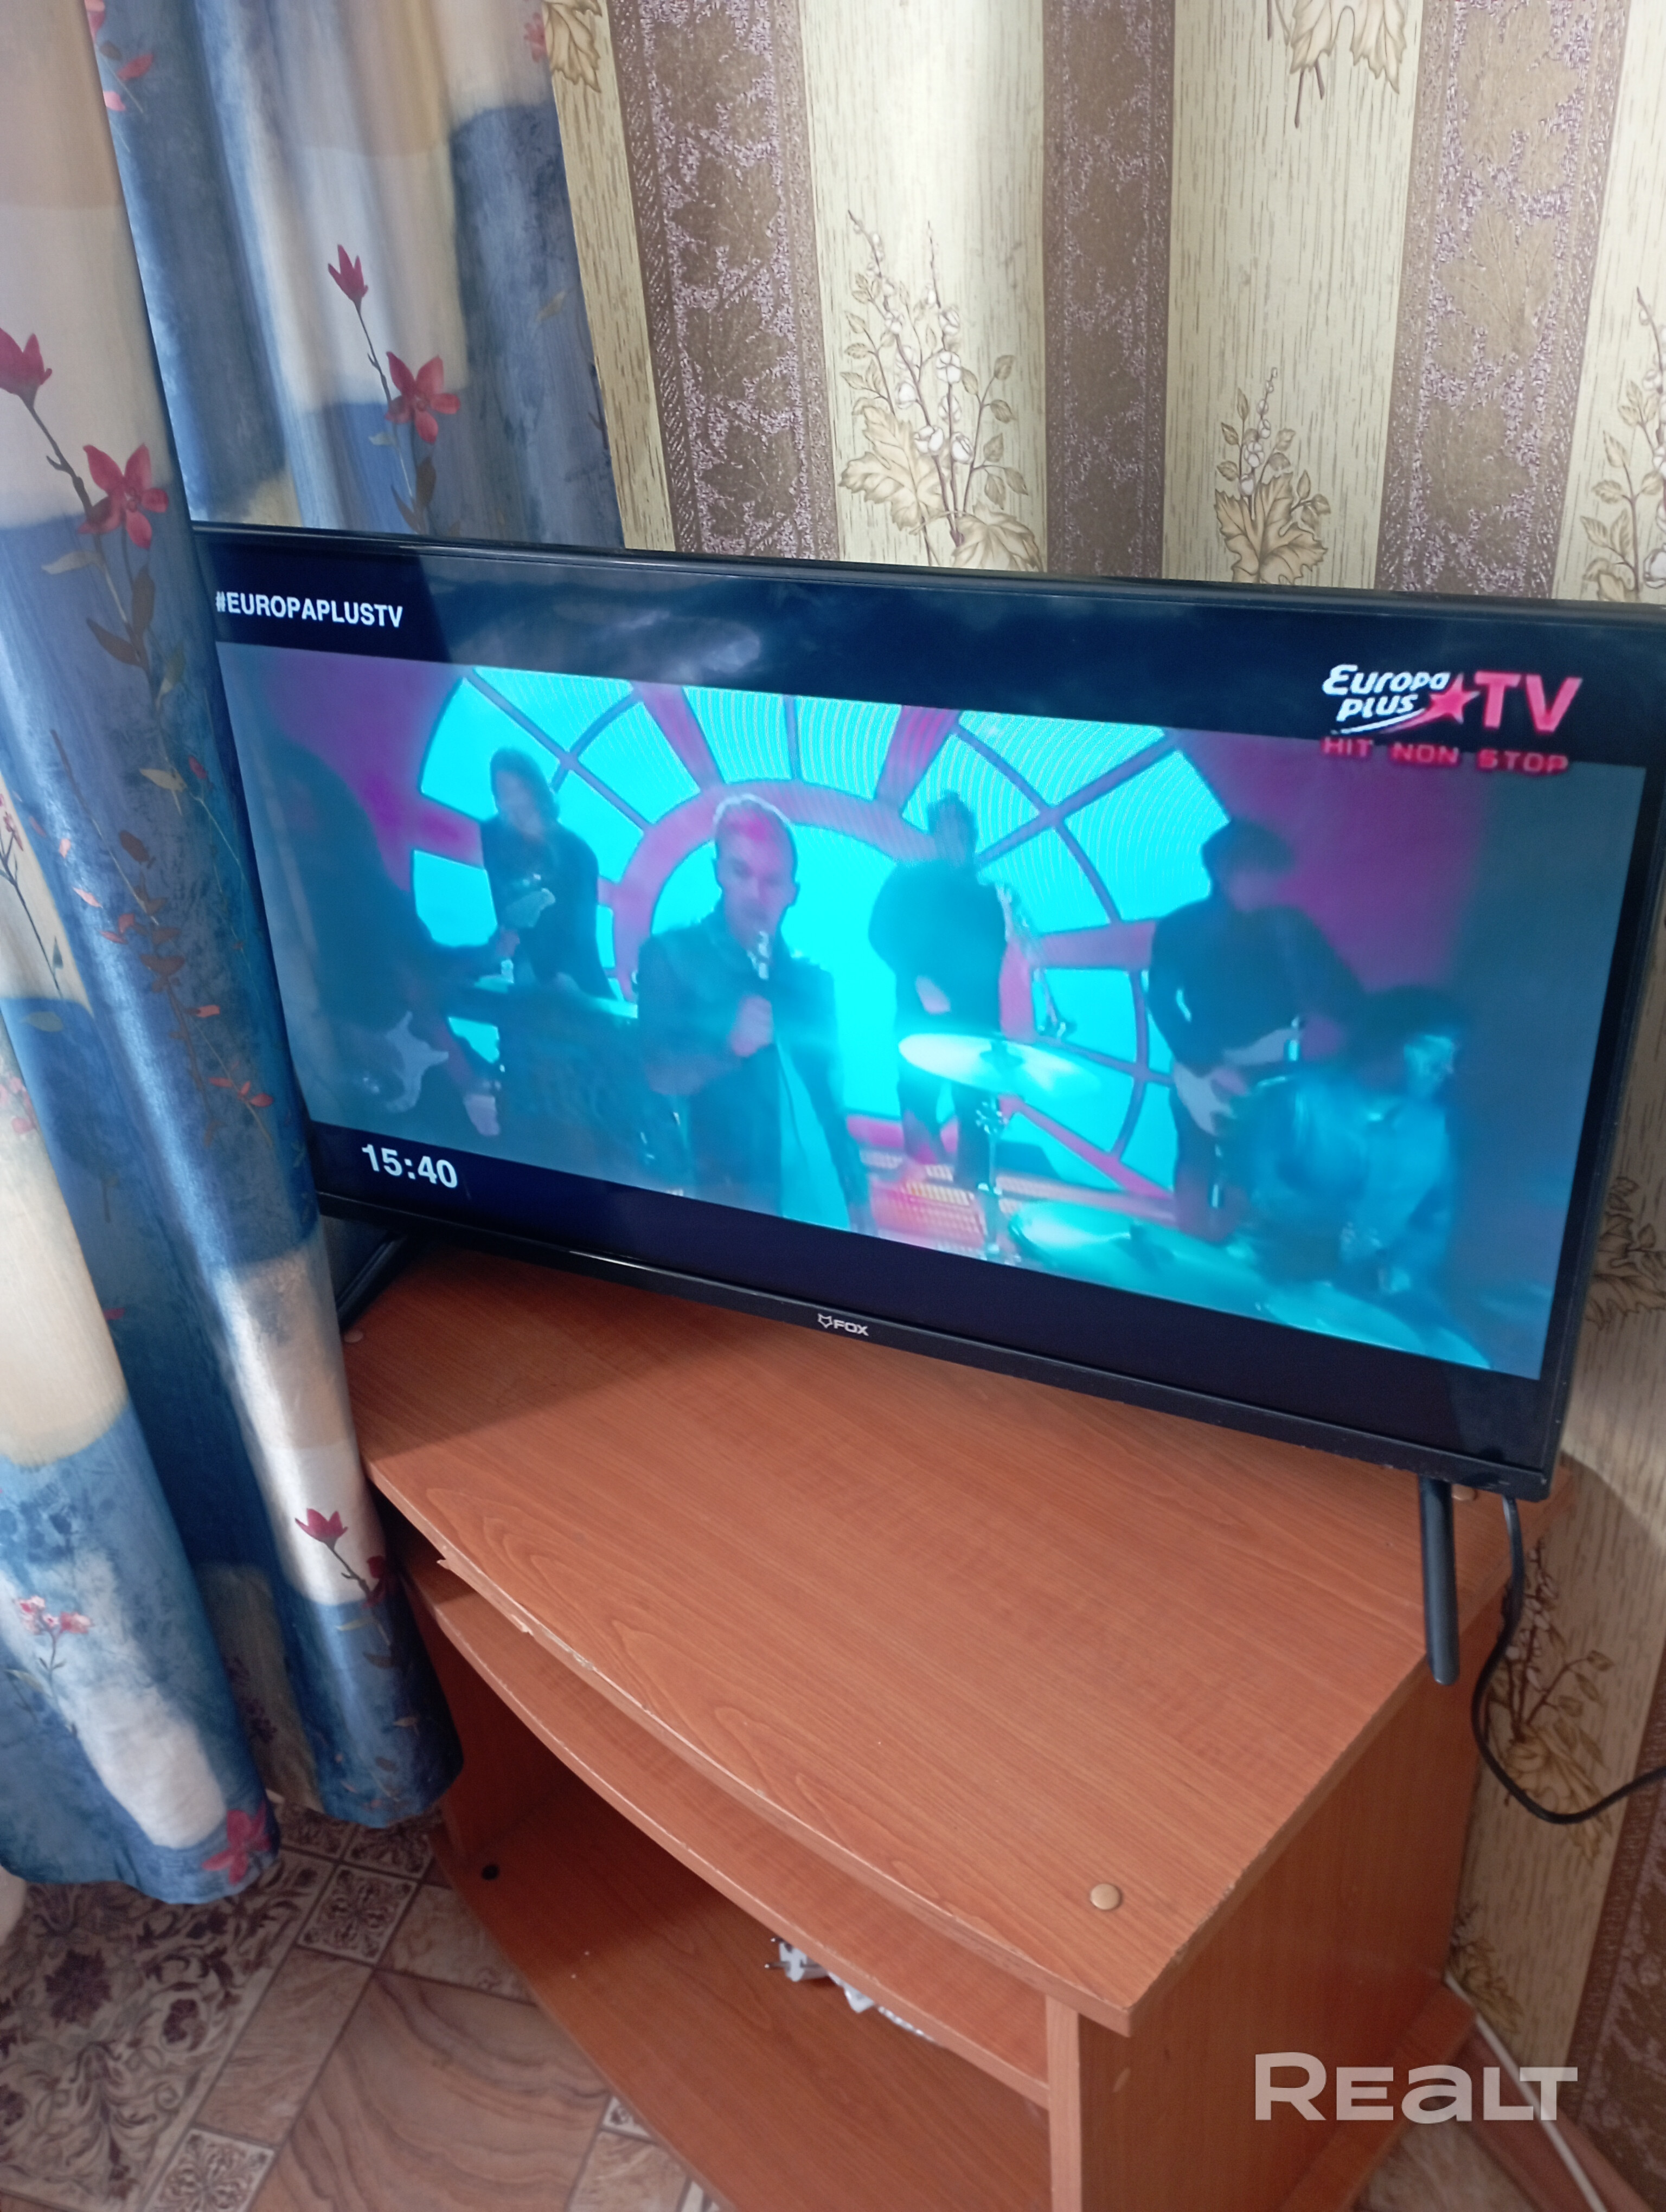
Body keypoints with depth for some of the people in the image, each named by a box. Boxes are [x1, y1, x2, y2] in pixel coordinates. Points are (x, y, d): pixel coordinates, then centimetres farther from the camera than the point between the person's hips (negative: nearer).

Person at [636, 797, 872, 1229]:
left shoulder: (812, 979, 12)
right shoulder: (672, 956, 0)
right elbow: (657, 1077, -8)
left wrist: (856, 1193, 13)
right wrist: (728, 1048, -24)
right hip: (732, 1196, -4)